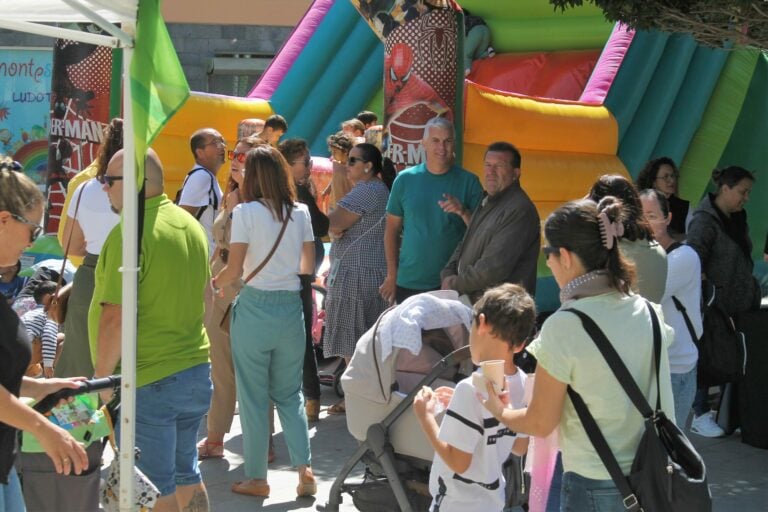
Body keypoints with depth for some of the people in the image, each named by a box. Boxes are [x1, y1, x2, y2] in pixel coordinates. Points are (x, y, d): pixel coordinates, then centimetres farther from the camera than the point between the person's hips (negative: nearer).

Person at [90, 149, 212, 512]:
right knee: (186, 474, 20)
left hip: (147, 383, -8)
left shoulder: (129, 233, -19)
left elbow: (115, 318, -23)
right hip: (196, 372, 8)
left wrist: (102, 377, -13)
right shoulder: (190, 225, 8)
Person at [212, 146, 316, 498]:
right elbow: (308, 266, 10)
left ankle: (256, 479, 13)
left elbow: (234, 269, -11)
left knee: (253, 396, 7)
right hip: (291, 307, 4)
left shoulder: (246, 212, -9)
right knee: (289, 393, 15)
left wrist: (215, 283, 9)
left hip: (254, 307, -4)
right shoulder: (300, 213, 2)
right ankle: (304, 469, 4)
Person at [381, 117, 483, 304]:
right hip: (408, 283, 1)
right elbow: (392, 229, 7)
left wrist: (463, 212, -23)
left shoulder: (468, 181, -2)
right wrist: (391, 275, 4)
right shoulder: (405, 179, 3)